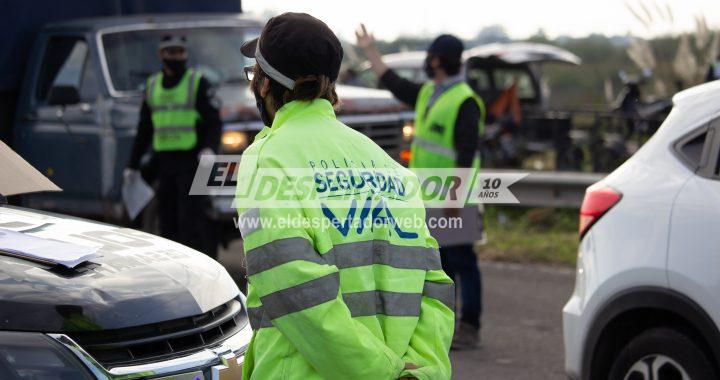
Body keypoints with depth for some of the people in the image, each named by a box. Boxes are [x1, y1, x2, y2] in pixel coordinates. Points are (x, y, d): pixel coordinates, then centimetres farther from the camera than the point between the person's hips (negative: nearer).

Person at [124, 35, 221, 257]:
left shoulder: (198, 83, 0)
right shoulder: (152, 86, 15)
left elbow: (214, 122, -7)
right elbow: (144, 129, 22)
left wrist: (209, 149, -25)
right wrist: (133, 165, 20)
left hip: (191, 162, -5)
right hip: (164, 162, 5)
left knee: (190, 220, -11)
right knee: (167, 220, 6)